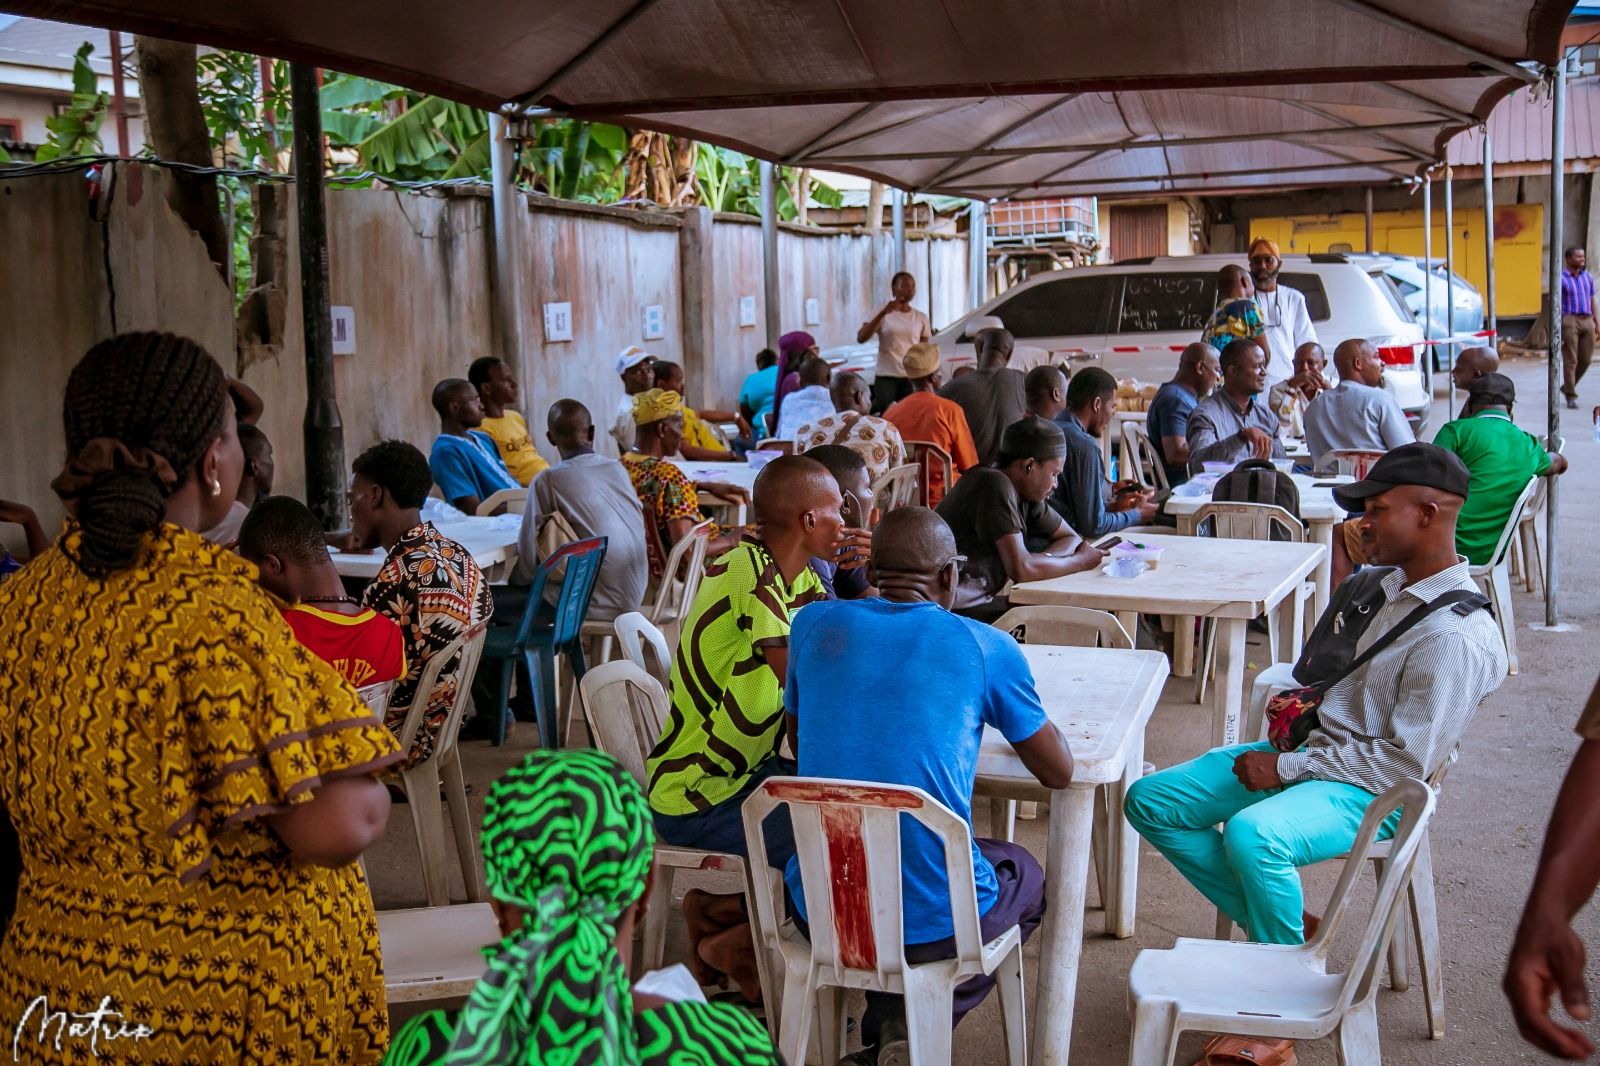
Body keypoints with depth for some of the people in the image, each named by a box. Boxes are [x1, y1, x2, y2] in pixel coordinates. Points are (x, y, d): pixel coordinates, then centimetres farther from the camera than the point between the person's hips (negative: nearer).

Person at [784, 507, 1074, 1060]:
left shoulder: (816, 625, 2)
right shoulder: (987, 647, -6)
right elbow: (1059, 772, 6)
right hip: (935, 922, -3)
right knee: (1025, 873, 30)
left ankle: (883, 1027, 25)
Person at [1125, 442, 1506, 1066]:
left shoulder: (1457, 637, -22)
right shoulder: (1397, 584, 6)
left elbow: (1407, 762, -22)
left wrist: (1287, 768, -17)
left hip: (1367, 793, -9)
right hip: (1318, 748, 10)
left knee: (1251, 833, -39)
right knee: (1149, 801, 2)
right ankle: (1276, 922, 7)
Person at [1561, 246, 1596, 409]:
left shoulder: (1588, 277, 12)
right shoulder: (1561, 279, -4)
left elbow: (1592, 301, 17)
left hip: (1587, 321, 5)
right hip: (1569, 320, -5)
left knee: (1585, 359, 6)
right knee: (1570, 360, -4)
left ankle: (1567, 387, 26)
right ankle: (1571, 397, 3)